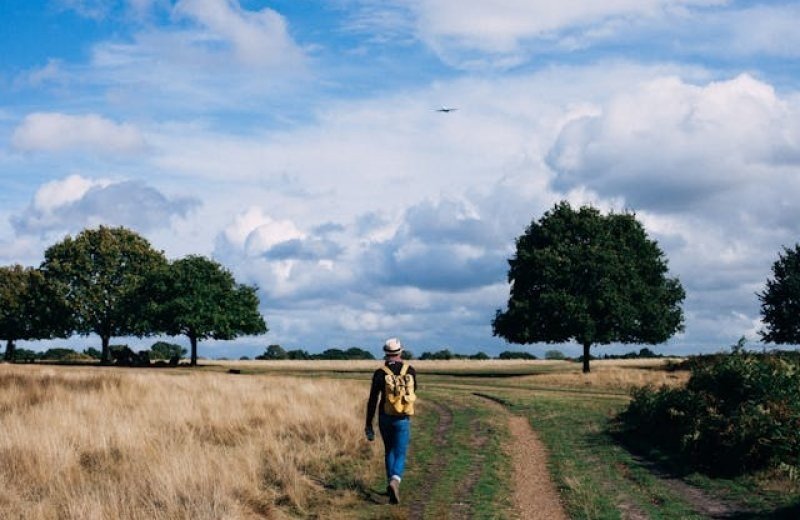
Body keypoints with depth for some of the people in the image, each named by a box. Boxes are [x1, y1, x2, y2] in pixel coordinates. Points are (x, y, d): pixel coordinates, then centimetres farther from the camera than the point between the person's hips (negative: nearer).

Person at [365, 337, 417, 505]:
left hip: (385, 418, 1)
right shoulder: (410, 370, -4)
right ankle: (395, 481, -28)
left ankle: (391, 485, 27)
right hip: (403, 419, -1)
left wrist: (369, 425, -2)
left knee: (389, 451, 22)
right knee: (400, 456, 0)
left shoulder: (380, 373, -8)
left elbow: (372, 400, -9)